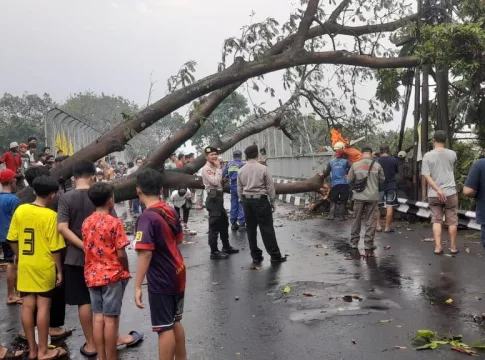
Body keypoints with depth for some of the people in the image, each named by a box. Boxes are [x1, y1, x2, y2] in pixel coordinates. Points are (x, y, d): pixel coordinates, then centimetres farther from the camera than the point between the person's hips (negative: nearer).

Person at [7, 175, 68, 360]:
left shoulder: (20, 210, -1)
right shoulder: (50, 215, -15)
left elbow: (12, 240, 5)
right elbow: (55, 248, -13)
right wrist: (59, 270, -3)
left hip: (25, 266, 5)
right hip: (44, 267, -5)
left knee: (27, 306, 10)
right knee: (43, 307, 3)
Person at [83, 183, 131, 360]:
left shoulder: (86, 222, 5)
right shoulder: (114, 222, -14)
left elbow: (87, 249, 10)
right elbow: (121, 254, -15)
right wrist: (126, 271, 0)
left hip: (92, 276, 6)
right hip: (112, 275, -6)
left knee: (98, 317, 11)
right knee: (111, 319, 1)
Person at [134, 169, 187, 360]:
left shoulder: (147, 217, -20)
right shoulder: (171, 211, 3)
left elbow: (146, 253, -26)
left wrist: (137, 286, -24)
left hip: (161, 280, -8)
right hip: (177, 273, 8)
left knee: (165, 328, 2)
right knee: (175, 322, 21)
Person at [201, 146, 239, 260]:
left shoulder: (214, 168, 17)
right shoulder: (206, 169, -12)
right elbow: (215, 182, -24)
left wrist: (224, 180, 10)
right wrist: (219, 168, -16)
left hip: (219, 197, 10)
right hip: (213, 197, -10)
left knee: (224, 223, 18)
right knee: (214, 226, -6)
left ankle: (226, 247, 32)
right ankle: (214, 252, 0)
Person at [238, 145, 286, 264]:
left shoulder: (241, 170, 3)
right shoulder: (262, 168, -8)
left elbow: (239, 189, 8)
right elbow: (270, 187, -5)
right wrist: (272, 202, 5)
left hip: (247, 201, 4)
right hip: (261, 199, -4)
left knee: (251, 229, 10)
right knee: (267, 228, 0)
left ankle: (256, 255, 15)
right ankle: (275, 255, 5)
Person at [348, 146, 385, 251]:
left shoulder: (355, 165, -3)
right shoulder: (377, 166, -4)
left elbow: (350, 180, 3)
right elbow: (382, 180, 5)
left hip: (359, 196, 1)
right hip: (372, 196, -1)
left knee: (357, 220, 13)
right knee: (370, 221, 6)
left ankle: (354, 242, 19)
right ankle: (368, 244, 8)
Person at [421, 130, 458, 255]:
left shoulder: (427, 156, -5)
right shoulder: (452, 154, -1)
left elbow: (426, 175, -13)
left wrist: (438, 190, -15)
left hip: (433, 194, 0)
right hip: (450, 192, 0)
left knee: (436, 220, 8)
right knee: (452, 221, 10)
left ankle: (438, 247, 4)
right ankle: (453, 247, 18)